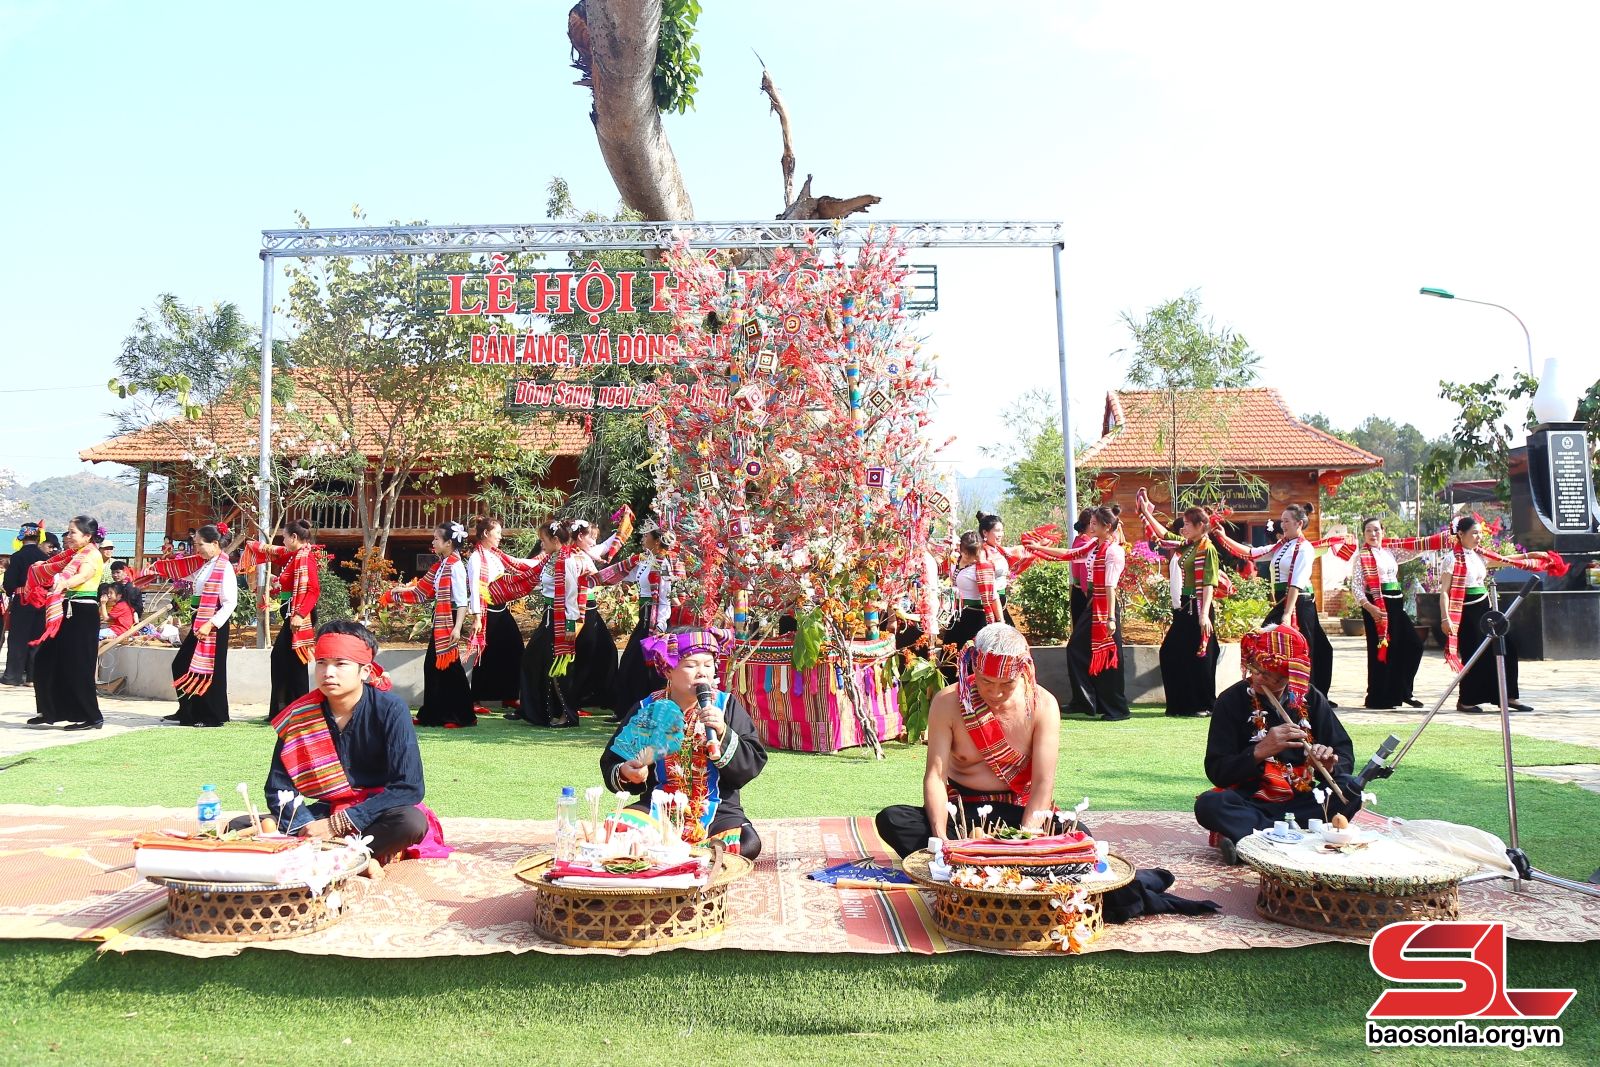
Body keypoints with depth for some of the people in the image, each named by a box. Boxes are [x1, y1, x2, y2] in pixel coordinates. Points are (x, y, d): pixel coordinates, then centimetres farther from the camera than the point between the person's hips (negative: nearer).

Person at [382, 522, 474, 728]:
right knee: (433, 666, 10)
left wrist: (457, 627, -26)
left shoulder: (455, 566, -14)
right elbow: (421, 591, 19)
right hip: (439, 621, 9)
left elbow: (462, 601, -19)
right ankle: (433, 715, 17)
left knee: (449, 668, -5)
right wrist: (393, 595, 21)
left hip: (450, 622, -9)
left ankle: (463, 716, 2)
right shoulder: (440, 566, 13)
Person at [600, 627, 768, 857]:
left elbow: (753, 764, -5)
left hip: (717, 811, 1)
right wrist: (625, 774, -12)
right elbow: (610, 764, 10)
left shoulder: (727, 706, 2)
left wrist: (723, 733, -19)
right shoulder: (646, 709, 3)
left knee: (748, 844, -28)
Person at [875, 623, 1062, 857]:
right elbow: (935, 774, -15)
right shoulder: (948, 702, -10)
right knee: (891, 820, -26)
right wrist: (940, 837, -31)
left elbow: (1043, 782, -14)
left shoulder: (1042, 705, -10)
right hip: (961, 811, 0)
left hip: (1017, 812, 0)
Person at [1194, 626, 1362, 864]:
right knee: (1208, 804, -31)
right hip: (1251, 803, -3)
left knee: (1350, 789, -25)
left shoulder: (1310, 698, 3)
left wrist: (1329, 764, -20)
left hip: (1302, 802, 3)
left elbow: (1345, 754, 2)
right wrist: (1259, 751, -25)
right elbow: (1216, 772, -10)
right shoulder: (1231, 701, -5)